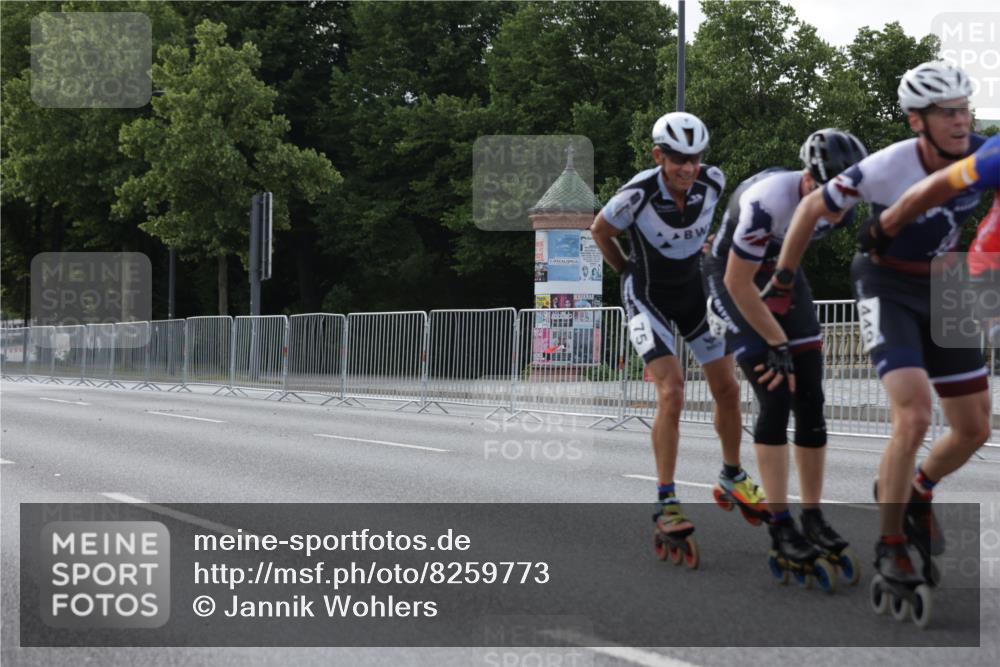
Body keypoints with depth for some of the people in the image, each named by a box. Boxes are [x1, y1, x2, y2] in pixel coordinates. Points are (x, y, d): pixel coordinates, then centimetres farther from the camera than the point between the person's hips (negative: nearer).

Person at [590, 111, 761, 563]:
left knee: (727, 388, 7)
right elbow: (600, 230, -7)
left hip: (694, 289, 5)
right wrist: (628, 272, 3)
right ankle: (666, 502, -13)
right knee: (671, 391, -19)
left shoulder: (713, 182, -17)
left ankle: (734, 475, 31)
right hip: (649, 298, -5)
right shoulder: (639, 194, -28)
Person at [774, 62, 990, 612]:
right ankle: (889, 549, -8)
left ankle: (916, 493, 37)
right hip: (887, 290, -5)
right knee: (914, 418, -23)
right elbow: (812, 207, -12)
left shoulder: (981, 156, -13)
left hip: (942, 289, 5)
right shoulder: (888, 168, -25)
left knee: (974, 428, 6)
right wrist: (782, 281, -2)